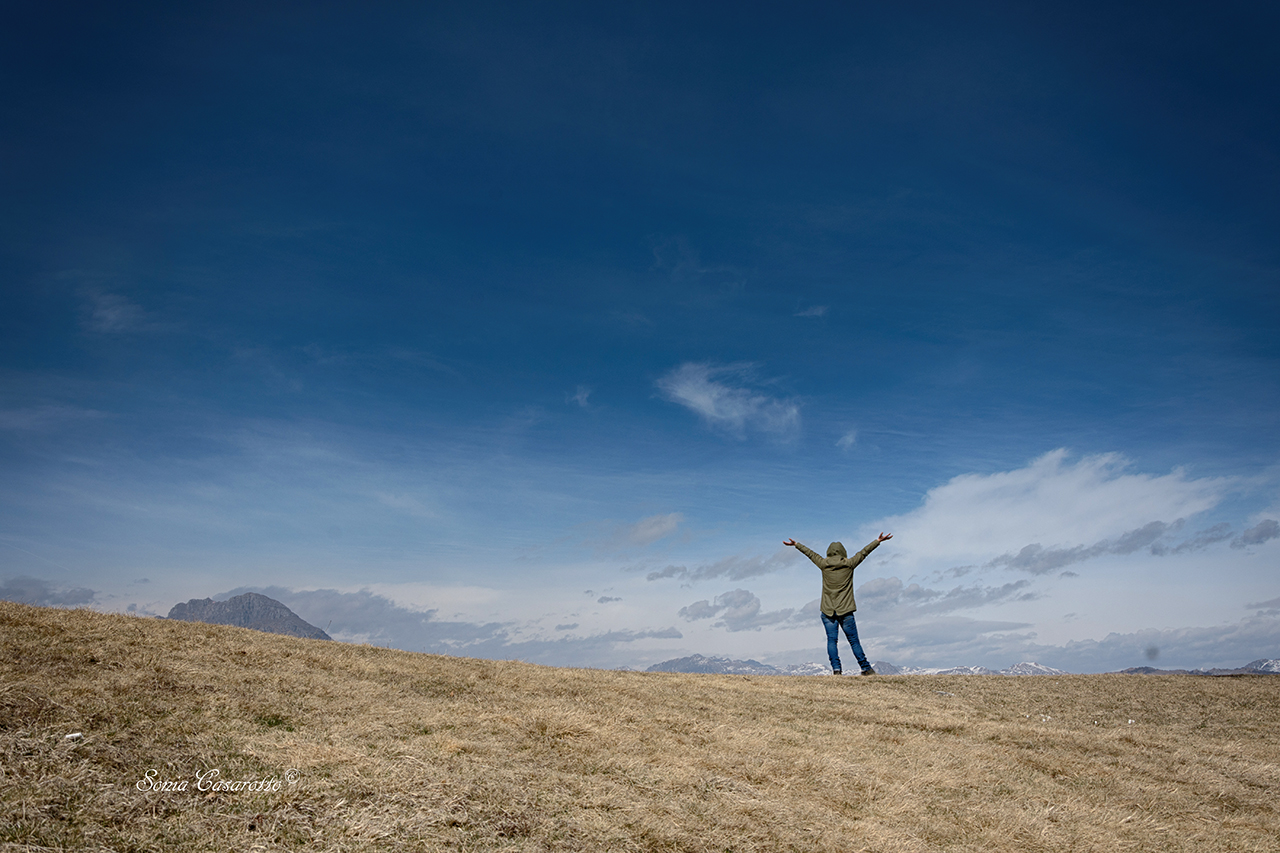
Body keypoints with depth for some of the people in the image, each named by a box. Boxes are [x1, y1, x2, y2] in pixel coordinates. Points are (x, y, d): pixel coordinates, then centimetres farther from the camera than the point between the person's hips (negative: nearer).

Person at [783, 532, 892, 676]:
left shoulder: (824, 564, 3)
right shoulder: (849, 564, 0)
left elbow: (810, 553, 18)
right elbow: (863, 552, 10)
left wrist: (796, 544, 32)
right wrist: (878, 541, 20)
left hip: (828, 611, 1)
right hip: (845, 610, -1)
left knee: (831, 640, -1)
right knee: (854, 640, 5)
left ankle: (836, 668, -10)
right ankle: (866, 668, 8)